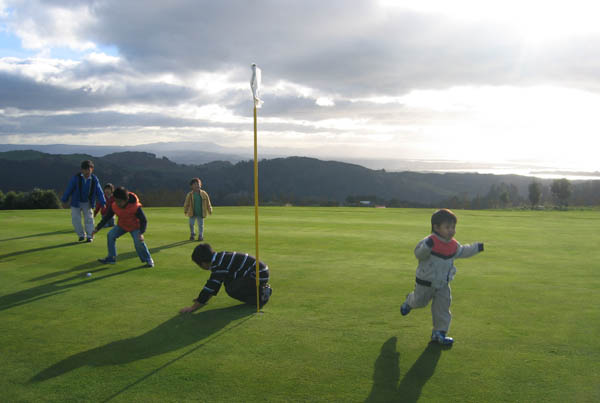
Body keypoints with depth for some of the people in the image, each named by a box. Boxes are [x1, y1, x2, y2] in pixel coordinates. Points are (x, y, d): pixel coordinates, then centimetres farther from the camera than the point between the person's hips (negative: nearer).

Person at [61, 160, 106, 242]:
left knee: (89, 218, 2)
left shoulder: (94, 179, -11)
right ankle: (81, 235, 14)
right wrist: (64, 201, -4)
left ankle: (89, 236, 9)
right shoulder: (75, 178, -16)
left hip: (88, 203, 1)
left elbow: (99, 192, -6)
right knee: (75, 219, -2)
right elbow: (69, 189, -9)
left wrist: (103, 203, -11)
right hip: (76, 203, -1)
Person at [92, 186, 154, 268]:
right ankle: (111, 258, 1)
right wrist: (97, 228, -10)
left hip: (135, 226, -5)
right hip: (122, 225, 5)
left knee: (138, 241, -23)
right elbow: (107, 217, -4)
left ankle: (148, 260, -2)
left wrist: (141, 233, -37)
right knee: (111, 235, -11)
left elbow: (143, 220, -24)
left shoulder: (135, 207, -30)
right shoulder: (114, 206, -17)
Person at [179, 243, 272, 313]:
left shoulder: (219, 265, -20)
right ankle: (262, 289, 13)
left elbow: (210, 287, -20)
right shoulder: (220, 258, 10)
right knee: (228, 282, 15)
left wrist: (193, 307, -15)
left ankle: (260, 296, -7)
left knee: (231, 289, -16)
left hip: (259, 275, -10)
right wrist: (201, 299, 24)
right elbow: (212, 285, 21)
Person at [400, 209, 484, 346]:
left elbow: (462, 251, 20)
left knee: (443, 308, 3)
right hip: (426, 282, -5)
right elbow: (418, 254, -32)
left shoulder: (453, 244, 0)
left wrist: (476, 247, 19)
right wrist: (426, 247, -50)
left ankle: (439, 333, 14)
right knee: (419, 302, 16)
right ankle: (409, 302, 52)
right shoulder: (429, 242, -23)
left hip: (443, 284, 5)